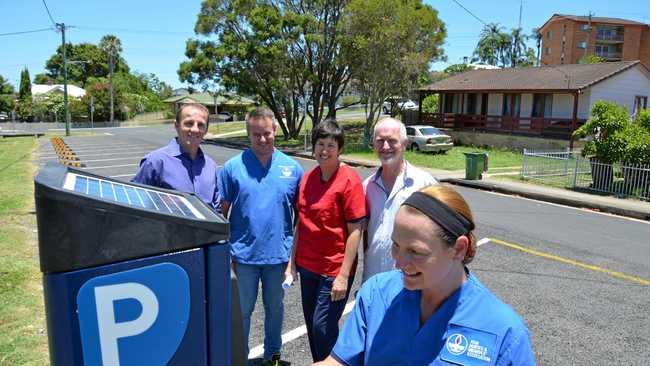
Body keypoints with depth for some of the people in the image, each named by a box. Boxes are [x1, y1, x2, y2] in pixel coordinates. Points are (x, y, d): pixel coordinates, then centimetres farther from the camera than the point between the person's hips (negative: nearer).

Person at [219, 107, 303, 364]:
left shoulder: (292, 168, -2)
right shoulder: (233, 167, -6)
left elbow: (300, 213, 4)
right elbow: (221, 212, -2)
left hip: (279, 254, 2)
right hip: (244, 255, -1)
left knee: (275, 308, 20)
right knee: (241, 311, 14)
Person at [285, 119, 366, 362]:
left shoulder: (349, 180, -14)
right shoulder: (308, 178, 3)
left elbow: (355, 231, -14)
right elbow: (301, 224, 10)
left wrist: (343, 276, -16)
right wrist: (292, 262, 9)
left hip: (334, 270, -6)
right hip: (307, 266, 6)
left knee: (323, 328, 0)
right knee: (312, 325, 17)